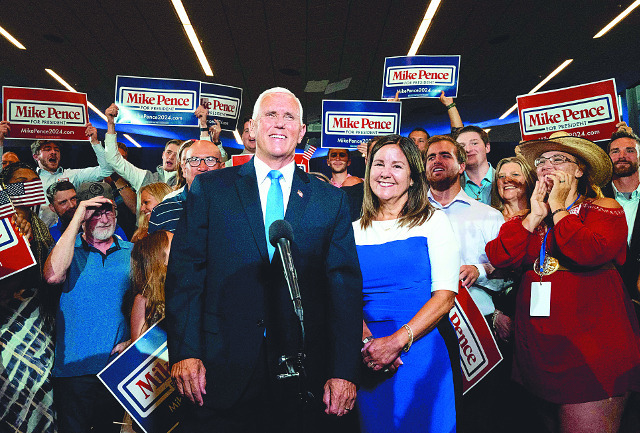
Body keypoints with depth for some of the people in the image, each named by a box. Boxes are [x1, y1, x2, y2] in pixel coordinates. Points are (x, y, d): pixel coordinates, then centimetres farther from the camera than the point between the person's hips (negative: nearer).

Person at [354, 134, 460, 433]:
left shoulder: (433, 221, 0)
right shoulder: (354, 230, 7)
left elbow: (445, 295, -8)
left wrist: (398, 341, -19)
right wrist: (366, 340, -17)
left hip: (423, 352, -2)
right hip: (370, 362, 2)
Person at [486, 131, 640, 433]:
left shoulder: (604, 209, -1)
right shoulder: (529, 218, 12)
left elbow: (592, 253, -23)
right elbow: (498, 257, -4)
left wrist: (558, 208, -11)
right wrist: (536, 216, -8)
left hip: (590, 346, -5)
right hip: (540, 347, 5)